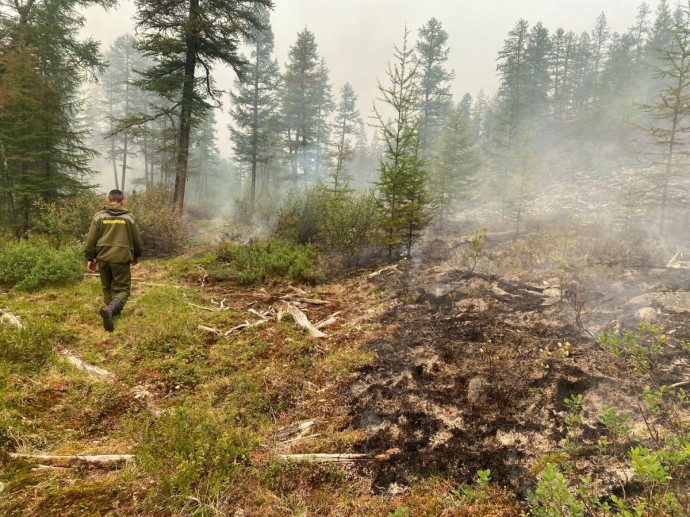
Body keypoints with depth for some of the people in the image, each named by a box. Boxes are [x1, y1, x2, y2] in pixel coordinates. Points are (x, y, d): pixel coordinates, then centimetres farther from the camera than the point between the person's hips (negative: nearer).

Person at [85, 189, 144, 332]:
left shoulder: (99, 216, 5)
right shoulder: (128, 217, 4)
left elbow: (91, 239, 3)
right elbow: (137, 240, 10)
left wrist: (90, 258, 11)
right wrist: (137, 255, 26)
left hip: (103, 257, 2)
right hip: (121, 258, -2)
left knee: (107, 288, 21)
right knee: (122, 289, -1)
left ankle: (112, 312, 26)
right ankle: (110, 309, -28)